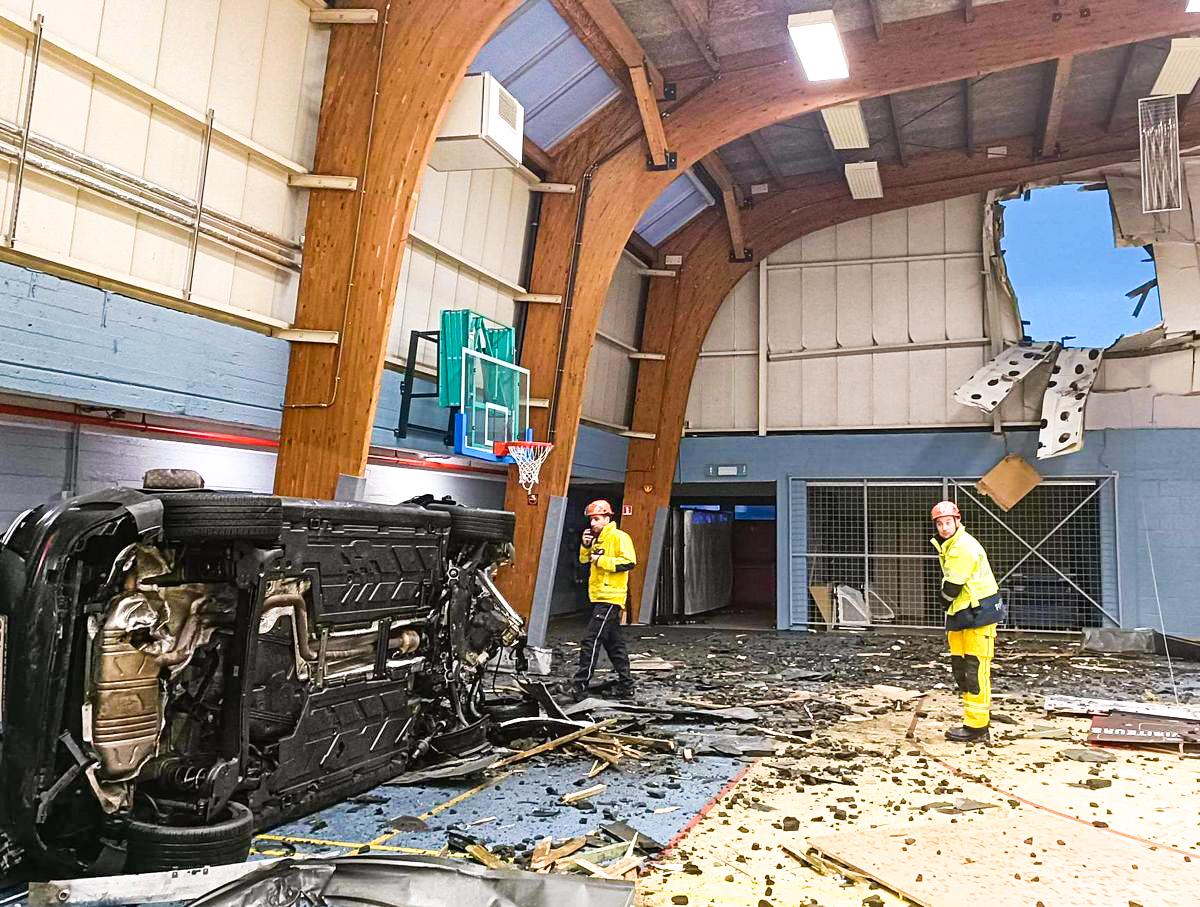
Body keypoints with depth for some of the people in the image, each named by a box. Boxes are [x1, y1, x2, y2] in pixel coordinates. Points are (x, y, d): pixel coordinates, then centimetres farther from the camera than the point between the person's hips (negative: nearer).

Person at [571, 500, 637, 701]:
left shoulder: (618, 537, -9)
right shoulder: (597, 539, 18)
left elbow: (629, 562, -19)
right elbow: (584, 560, 22)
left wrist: (601, 560, -17)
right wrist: (585, 545, 3)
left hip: (610, 598, -9)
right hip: (599, 598, 9)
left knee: (591, 640, -11)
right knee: (614, 643, 12)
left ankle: (580, 685, -8)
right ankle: (626, 685, 18)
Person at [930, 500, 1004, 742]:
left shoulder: (963, 548, -19)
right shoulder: (948, 545, 14)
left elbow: (952, 587, -17)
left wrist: (945, 601, 1)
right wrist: (949, 605, 6)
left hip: (979, 613, -11)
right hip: (961, 614, 11)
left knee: (976, 669, -7)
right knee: (960, 667, 14)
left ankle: (977, 726, -3)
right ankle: (975, 721, 22)